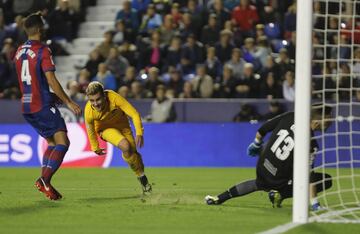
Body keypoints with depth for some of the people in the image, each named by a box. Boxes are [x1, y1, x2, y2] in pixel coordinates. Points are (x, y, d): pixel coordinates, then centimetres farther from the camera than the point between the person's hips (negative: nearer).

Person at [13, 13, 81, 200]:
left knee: (52, 142, 18)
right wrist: (68, 102, -11)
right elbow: (51, 81, -17)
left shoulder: (19, 51, 12)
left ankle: (45, 182, 6)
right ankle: (44, 179, -23)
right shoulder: (43, 51, -11)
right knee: (62, 142, -7)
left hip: (26, 106, 8)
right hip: (42, 105, -8)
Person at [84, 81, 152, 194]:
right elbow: (91, 130, -11)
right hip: (105, 129, -2)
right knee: (125, 146, -27)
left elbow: (134, 114, -30)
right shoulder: (89, 112, -33)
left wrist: (139, 134, -39)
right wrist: (95, 148, 3)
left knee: (133, 152, -1)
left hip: (122, 124, 2)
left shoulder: (114, 98, -37)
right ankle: (141, 176, -6)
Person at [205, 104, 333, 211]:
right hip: (278, 179, -7)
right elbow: (309, 176, -25)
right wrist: (314, 203, -21)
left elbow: (263, 129, 2)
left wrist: (256, 144, 21)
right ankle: (280, 195, -5)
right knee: (326, 181, -4)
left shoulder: (289, 117, -9)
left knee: (259, 183, 41)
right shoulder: (310, 144, -25)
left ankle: (219, 198, 38)